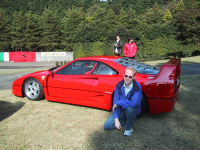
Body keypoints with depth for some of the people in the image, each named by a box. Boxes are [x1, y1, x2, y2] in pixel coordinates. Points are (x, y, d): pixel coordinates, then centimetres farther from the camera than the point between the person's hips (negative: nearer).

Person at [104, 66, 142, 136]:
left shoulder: (137, 87, -22)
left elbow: (134, 103, -36)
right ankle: (125, 120, 13)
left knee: (129, 109, -40)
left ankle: (128, 128, -10)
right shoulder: (119, 86, -11)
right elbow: (115, 102, -9)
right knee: (107, 126, -8)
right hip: (120, 110, 3)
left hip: (133, 110, -3)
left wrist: (118, 103, -26)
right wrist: (116, 119, -14)